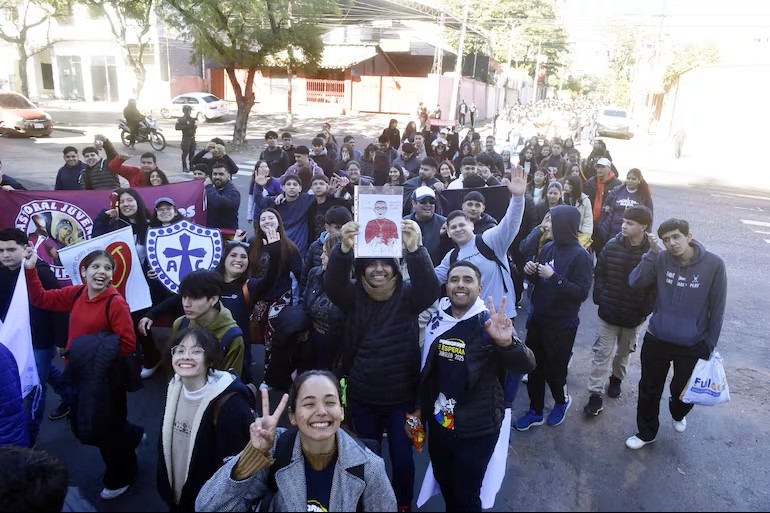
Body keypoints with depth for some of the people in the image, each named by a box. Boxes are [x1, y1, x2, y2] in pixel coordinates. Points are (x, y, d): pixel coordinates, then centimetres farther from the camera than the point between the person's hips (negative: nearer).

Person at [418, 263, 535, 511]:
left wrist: (508, 343, -47)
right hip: (438, 424, 5)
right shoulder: (437, 319, -2)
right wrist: (420, 406, 15)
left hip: (476, 431, -4)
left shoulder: (489, 324, -15)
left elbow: (526, 366, -28)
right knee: (445, 489, 24)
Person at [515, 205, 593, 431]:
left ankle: (562, 401, 38)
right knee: (534, 367, 12)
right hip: (537, 319, 6)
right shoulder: (547, 248, 3)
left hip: (561, 325, -5)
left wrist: (554, 277, -25)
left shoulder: (580, 256, -14)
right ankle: (535, 412, 28)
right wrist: (531, 272, -7)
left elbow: (582, 292, -19)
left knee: (554, 369, 7)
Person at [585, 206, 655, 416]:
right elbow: (599, 273, 0)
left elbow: (656, 285, -7)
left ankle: (617, 377, 46)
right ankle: (596, 394, 9)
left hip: (634, 316, 0)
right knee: (602, 353, 3)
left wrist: (646, 308, -11)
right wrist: (599, 298, -5)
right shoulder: (612, 246, -8)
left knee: (624, 351, 21)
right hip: (609, 312, 0)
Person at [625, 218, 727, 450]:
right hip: (656, 341, 1)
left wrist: (710, 344, -3)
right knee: (649, 390, 14)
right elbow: (635, 282, -19)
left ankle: (678, 414, 54)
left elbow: (717, 309, -7)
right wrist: (652, 252, -24)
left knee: (683, 390, 19)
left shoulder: (713, 264, -14)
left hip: (692, 346, -1)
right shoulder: (661, 260, -11)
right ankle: (646, 432, 36)